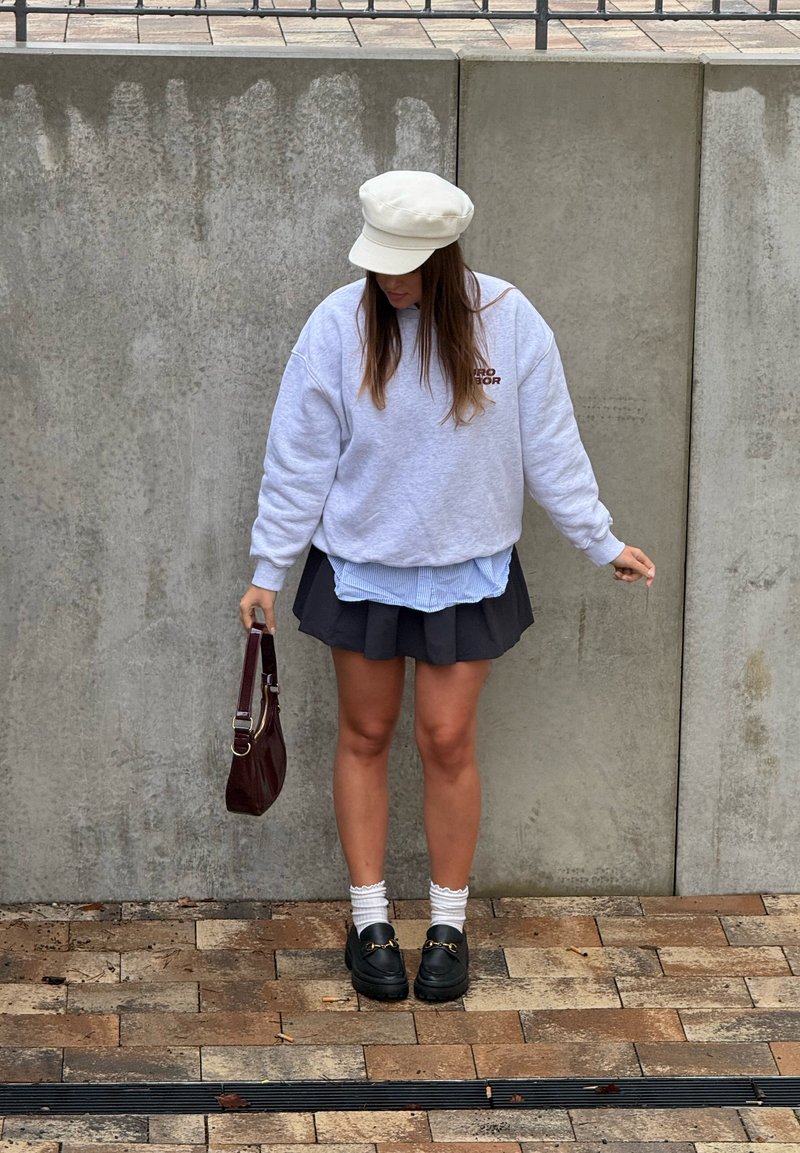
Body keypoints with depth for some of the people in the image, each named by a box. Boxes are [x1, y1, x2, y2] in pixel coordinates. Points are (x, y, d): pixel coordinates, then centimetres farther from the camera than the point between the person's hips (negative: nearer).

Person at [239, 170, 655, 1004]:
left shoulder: (507, 323, -11)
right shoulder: (339, 324, -12)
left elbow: (549, 447, -1)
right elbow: (299, 458, -6)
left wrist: (601, 542, 2)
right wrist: (267, 571, -3)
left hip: (467, 572, 0)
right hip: (360, 567, 1)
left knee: (447, 744, 3)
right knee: (365, 735, 9)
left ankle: (449, 926, 18)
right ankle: (370, 923, 20)